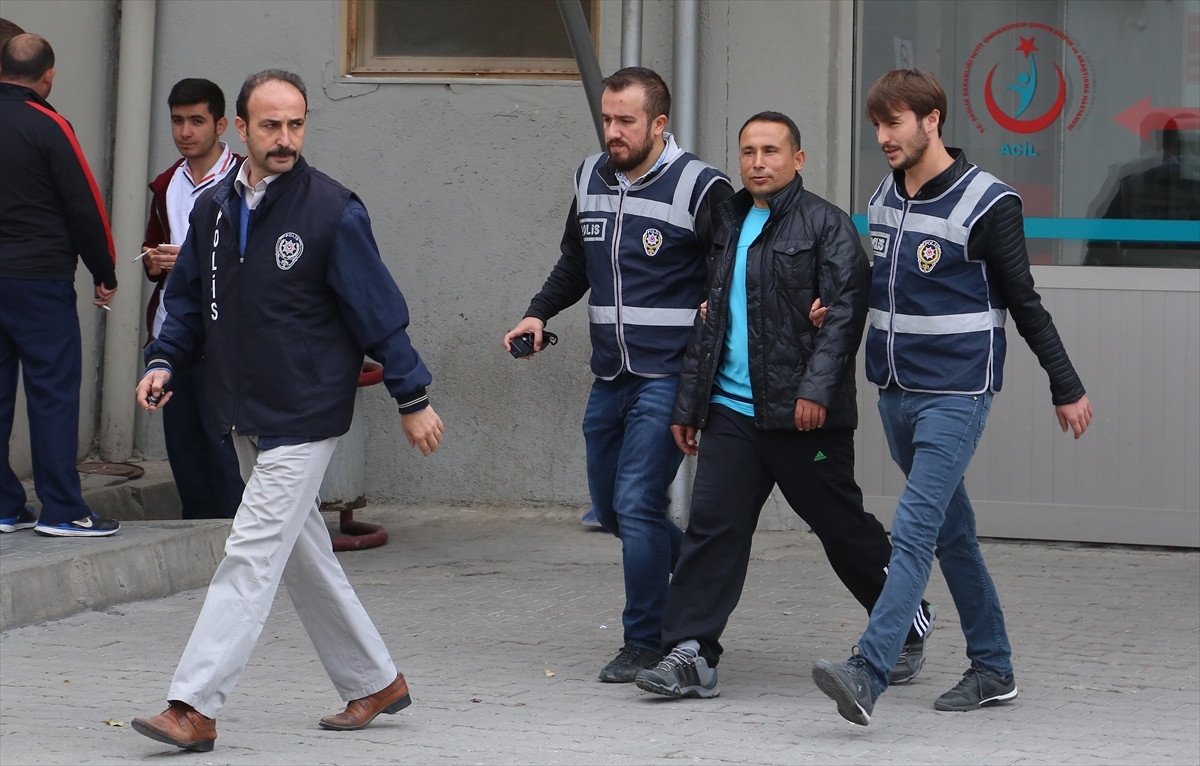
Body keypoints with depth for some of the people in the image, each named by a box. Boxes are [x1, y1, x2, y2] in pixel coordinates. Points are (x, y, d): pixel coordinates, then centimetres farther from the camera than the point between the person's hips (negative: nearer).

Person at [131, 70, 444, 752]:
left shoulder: (334, 213, -11)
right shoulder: (213, 209, 6)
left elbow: (380, 312, -8)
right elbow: (189, 303, 17)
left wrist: (414, 399, -6)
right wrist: (164, 361, 0)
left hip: (304, 420, -7)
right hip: (244, 418, 7)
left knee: (252, 555, -12)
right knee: (305, 557, 15)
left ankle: (195, 708, -14)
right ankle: (376, 683, 29)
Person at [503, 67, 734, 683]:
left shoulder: (699, 187, -10)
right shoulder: (591, 180, 10)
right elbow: (575, 262, 24)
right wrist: (539, 313, 11)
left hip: (668, 376, -7)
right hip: (610, 376, 7)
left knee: (637, 503, -13)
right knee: (610, 508, 13)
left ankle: (646, 642, -2)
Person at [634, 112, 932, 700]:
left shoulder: (826, 225, -3)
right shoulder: (727, 225, 17)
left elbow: (843, 312, -12)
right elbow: (708, 320, 22)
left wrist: (816, 389, -22)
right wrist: (687, 404, 19)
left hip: (802, 414, -5)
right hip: (732, 409, 5)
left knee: (843, 527, 5)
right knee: (711, 524, -6)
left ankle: (908, 625, 25)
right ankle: (691, 653, -7)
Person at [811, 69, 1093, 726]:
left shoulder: (986, 203, -11)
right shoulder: (883, 199, 9)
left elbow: (1024, 304, -5)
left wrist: (1067, 389, 0)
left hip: (955, 394, -7)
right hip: (895, 392, 7)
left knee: (913, 533, -16)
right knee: (952, 534, 14)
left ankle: (866, 675, -27)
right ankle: (993, 670, 24)